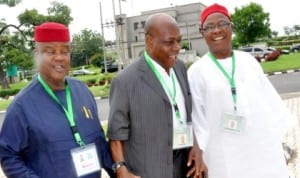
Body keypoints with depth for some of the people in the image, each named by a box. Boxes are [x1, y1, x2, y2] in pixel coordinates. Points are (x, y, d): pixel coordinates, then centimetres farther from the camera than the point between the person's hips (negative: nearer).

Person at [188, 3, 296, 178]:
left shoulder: (248, 60, 5)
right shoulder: (197, 71, -4)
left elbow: (270, 100, 9)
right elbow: (196, 118, -3)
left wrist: (280, 140, 7)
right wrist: (200, 154, -6)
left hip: (265, 149, 3)